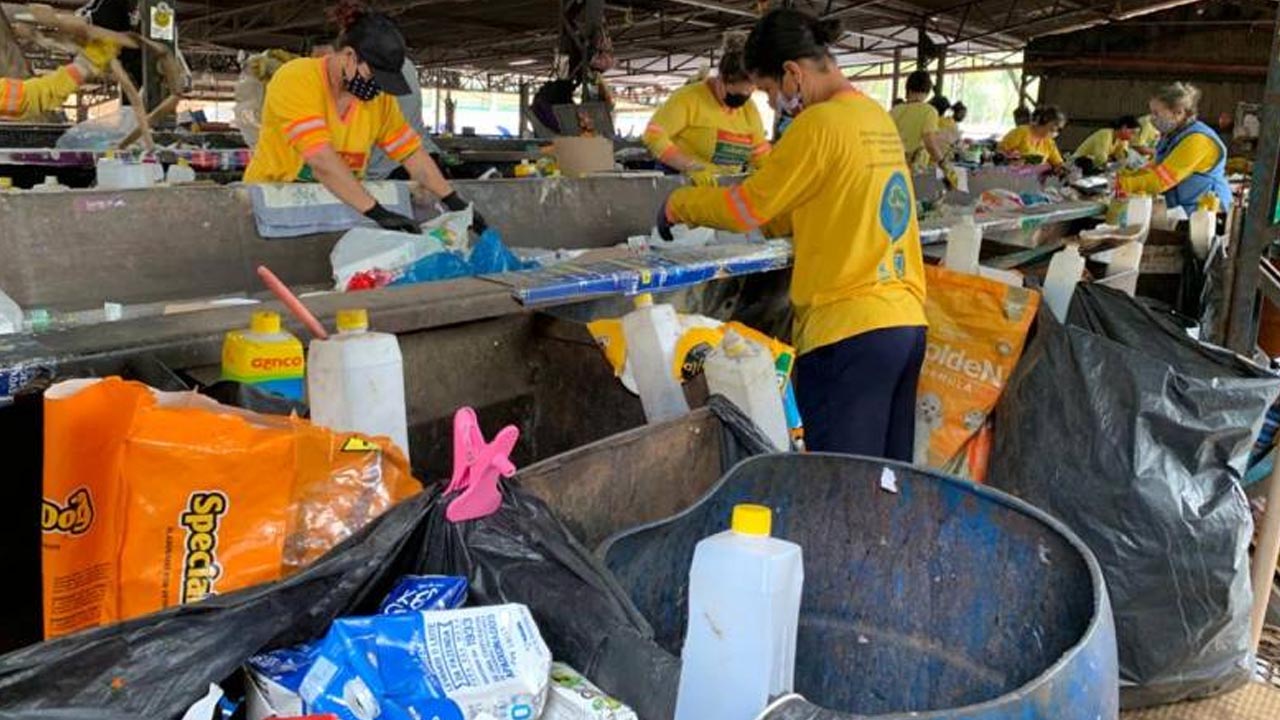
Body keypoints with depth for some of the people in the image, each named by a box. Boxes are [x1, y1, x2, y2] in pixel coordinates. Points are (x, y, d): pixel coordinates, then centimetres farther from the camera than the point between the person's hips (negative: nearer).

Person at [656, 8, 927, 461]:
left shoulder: (820, 123, -11)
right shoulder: (877, 117, 15)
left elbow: (746, 207, -6)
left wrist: (679, 205, 10)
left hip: (849, 330, -9)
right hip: (906, 322, 9)